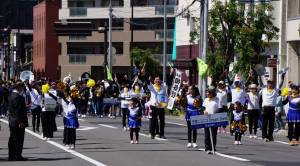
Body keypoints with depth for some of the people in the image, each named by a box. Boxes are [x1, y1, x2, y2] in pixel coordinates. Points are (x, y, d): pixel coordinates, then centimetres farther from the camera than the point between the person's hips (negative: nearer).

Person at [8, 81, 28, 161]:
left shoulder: (11, 95, 12)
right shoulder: (17, 96, -19)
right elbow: (18, 110, -22)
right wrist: (20, 122, -21)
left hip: (12, 121, 10)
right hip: (18, 122, -10)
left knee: (12, 139, 14)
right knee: (19, 139, -5)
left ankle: (11, 156, 19)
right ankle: (18, 156, -3)